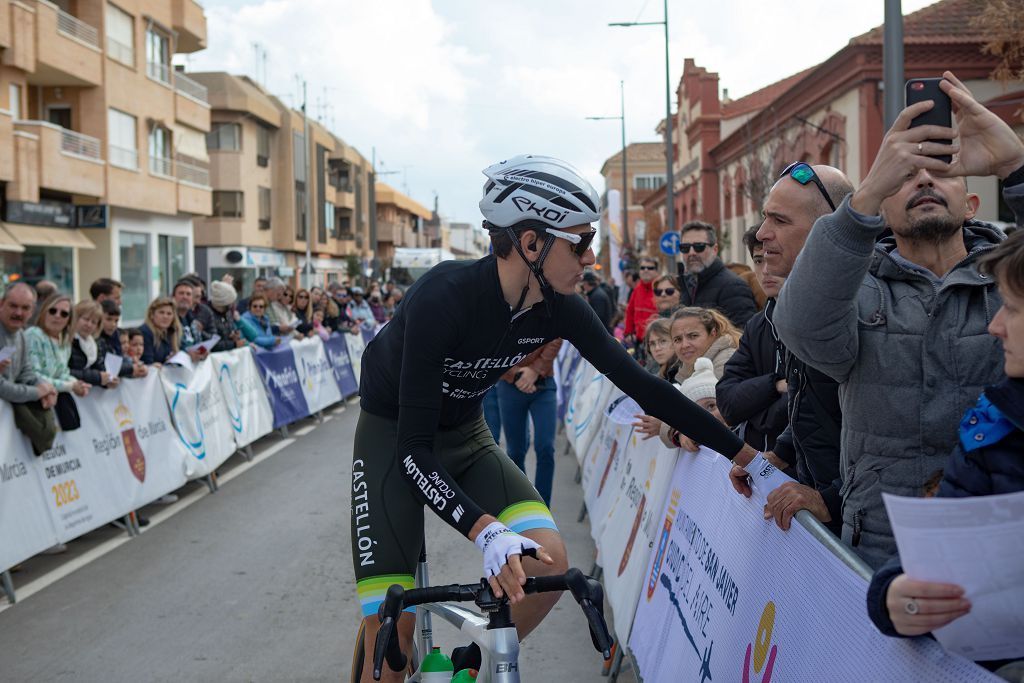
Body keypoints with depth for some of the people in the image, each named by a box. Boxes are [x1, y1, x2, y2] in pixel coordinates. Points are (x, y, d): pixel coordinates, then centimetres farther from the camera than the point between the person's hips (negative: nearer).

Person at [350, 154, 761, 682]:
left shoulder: (559, 307, -14)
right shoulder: (445, 296, -32)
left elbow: (640, 384, -8)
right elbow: (415, 447, -34)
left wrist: (745, 454, -6)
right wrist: (487, 531, -47)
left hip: (465, 436, 5)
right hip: (395, 436, -5)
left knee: (548, 562, -17)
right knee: (391, 626, -16)